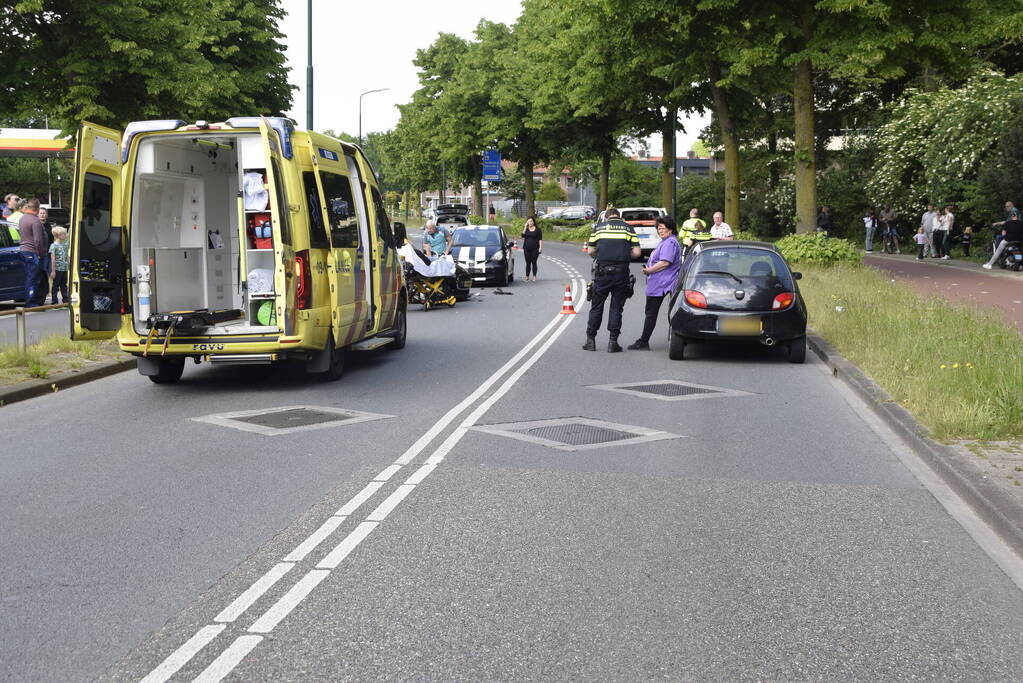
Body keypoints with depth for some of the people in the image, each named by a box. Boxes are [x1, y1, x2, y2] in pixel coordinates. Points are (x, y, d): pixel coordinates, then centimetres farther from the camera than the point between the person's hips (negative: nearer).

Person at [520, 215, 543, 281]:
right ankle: (527, 277, 8)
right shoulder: (526, 229, 10)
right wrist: (525, 226, -9)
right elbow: (523, 235, -8)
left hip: (535, 249, -2)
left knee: (534, 263, -1)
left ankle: (534, 276, 4)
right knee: (528, 263, 5)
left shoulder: (537, 229, 3)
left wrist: (540, 247, -9)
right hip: (527, 249, 2)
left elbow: (540, 239, 0)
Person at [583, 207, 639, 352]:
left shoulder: (598, 227, 7)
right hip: (621, 272, 0)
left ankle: (590, 340, 12)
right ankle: (613, 341, 3)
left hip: (602, 271, 0)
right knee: (616, 308, 6)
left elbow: (590, 251, 5)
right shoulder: (628, 228, 7)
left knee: (596, 307, 10)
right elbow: (636, 252, 0)